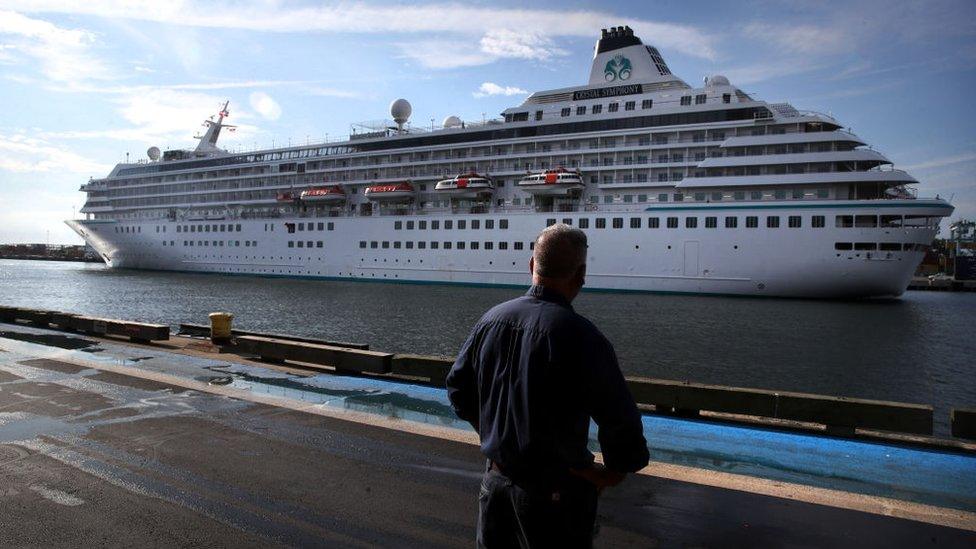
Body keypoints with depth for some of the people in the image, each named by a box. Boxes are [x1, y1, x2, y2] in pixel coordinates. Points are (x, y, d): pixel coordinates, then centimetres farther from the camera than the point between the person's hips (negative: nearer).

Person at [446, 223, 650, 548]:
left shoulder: (491, 319, -5)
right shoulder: (581, 336, -22)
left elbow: (457, 388, 7)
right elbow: (620, 421, -21)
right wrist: (615, 472, -3)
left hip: (495, 479, 5)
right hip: (555, 491, -5)